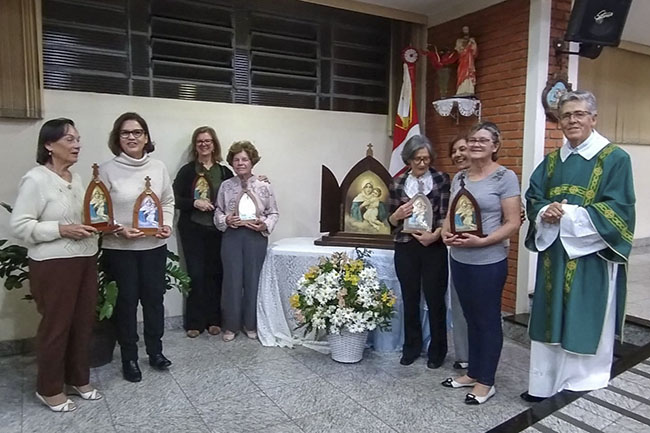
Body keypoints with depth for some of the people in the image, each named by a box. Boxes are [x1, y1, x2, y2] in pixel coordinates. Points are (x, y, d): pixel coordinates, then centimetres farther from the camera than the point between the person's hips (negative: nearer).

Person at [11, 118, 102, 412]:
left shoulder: (75, 178, 11)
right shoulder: (35, 179, -12)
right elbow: (19, 226, -15)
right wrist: (62, 229, -21)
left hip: (85, 259, 7)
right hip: (53, 264, -7)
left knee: (83, 322, 13)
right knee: (56, 325, 5)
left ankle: (78, 379, 30)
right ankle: (49, 389, 23)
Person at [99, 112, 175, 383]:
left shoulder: (158, 167, 2)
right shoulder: (107, 170, -7)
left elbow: (168, 202, 10)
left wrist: (167, 224, -6)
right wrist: (119, 230, -19)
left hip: (155, 246, 3)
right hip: (119, 249, -3)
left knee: (154, 298, 12)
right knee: (127, 301, 7)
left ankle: (155, 351, 29)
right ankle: (129, 358, 23)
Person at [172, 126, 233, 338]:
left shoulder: (224, 172, 6)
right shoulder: (187, 171, 2)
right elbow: (175, 199, -2)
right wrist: (195, 203, -16)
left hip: (217, 230, 2)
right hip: (193, 230, -1)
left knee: (215, 274, 5)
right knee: (196, 274, -1)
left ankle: (213, 320, 17)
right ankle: (194, 322, 11)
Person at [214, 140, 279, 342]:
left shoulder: (263, 186, 0)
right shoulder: (225, 186, 3)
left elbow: (274, 213, 4)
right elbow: (218, 213, 8)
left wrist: (265, 225, -14)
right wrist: (226, 220, -12)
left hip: (256, 236, 0)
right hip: (232, 236, 1)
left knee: (253, 280, 7)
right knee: (232, 280, 4)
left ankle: (250, 325, 24)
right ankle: (231, 326, 20)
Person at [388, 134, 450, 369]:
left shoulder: (441, 180, -1)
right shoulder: (398, 183, 4)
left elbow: (446, 215, -6)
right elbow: (392, 221, 7)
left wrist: (435, 234, -23)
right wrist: (398, 214, -15)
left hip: (434, 248, -2)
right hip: (405, 248, 2)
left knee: (435, 299, 7)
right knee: (410, 299, 12)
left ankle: (437, 350, 25)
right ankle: (411, 347, 29)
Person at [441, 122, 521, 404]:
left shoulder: (505, 177, -10)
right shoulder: (459, 177, 9)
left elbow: (513, 223, -12)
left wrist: (481, 241, -23)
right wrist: (445, 233, -6)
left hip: (488, 262, -6)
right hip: (459, 260, 6)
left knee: (488, 321, 8)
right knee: (471, 318, 18)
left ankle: (486, 382, 24)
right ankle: (473, 373, 34)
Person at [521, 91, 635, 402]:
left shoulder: (615, 159, -3)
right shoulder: (551, 161, 12)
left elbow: (617, 210, -11)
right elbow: (533, 199, 10)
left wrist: (569, 214, -19)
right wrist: (545, 213, -13)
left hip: (591, 258, -5)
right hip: (554, 256, 5)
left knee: (586, 324, 2)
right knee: (551, 321, 10)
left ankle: (582, 390, 16)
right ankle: (545, 385, 22)